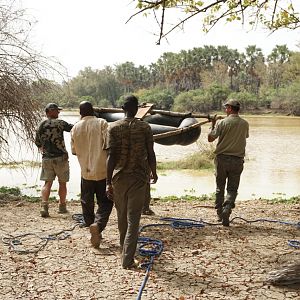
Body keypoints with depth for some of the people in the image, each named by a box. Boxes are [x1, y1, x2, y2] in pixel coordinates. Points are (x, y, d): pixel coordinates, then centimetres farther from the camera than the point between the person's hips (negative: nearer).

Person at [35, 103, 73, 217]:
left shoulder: (41, 126, 6)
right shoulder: (60, 123, -10)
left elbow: (37, 142, 13)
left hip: (46, 159, 4)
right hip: (60, 157, -4)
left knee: (47, 183, 5)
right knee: (62, 182, 10)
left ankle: (44, 206, -10)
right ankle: (62, 206, 20)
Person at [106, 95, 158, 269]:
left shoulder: (114, 127, -4)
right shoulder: (145, 127, -4)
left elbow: (112, 156, -9)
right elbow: (151, 154, -1)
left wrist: (108, 182, -6)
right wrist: (154, 172, 16)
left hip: (119, 177, 2)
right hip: (139, 177, -2)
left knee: (122, 216, 19)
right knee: (133, 219, 1)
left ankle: (125, 248, 39)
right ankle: (128, 259, -3)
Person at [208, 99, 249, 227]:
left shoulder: (222, 123, -9)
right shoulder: (245, 124, 1)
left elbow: (210, 138, -5)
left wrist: (213, 125, 12)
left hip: (222, 158, -1)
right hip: (237, 160, 1)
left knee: (219, 187, 14)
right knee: (232, 189, 5)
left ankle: (219, 214, 22)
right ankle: (227, 209, -18)